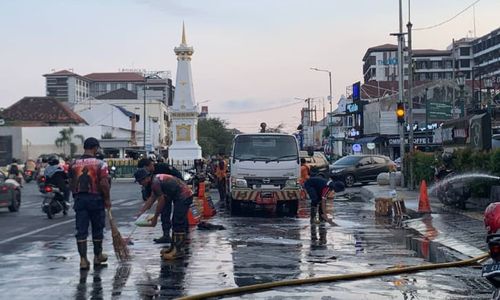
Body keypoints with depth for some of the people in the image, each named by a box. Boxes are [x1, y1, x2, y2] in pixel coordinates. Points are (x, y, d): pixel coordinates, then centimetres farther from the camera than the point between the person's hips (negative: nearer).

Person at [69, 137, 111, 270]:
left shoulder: (74, 164, 4)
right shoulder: (100, 164, -9)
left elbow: (71, 183, 9)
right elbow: (104, 184, -14)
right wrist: (107, 199, -3)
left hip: (79, 199, 3)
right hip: (96, 198, -3)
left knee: (81, 230, 2)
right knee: (97, 229, 13)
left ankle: (83, 259, -4)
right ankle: (98, 256, 25)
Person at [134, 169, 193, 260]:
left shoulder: (155, 183, -20)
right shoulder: (156, 180, 12)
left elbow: (161, 202, -15)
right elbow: (151, 199, 20)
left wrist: (155, 218, -5)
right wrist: (141, 212, 20)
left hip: (184, 197, -11)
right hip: (184, 196, 11)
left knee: (178, 223, -11)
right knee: (176, 223, 16)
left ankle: (178, 250, -10)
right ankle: (174, 247, 23)